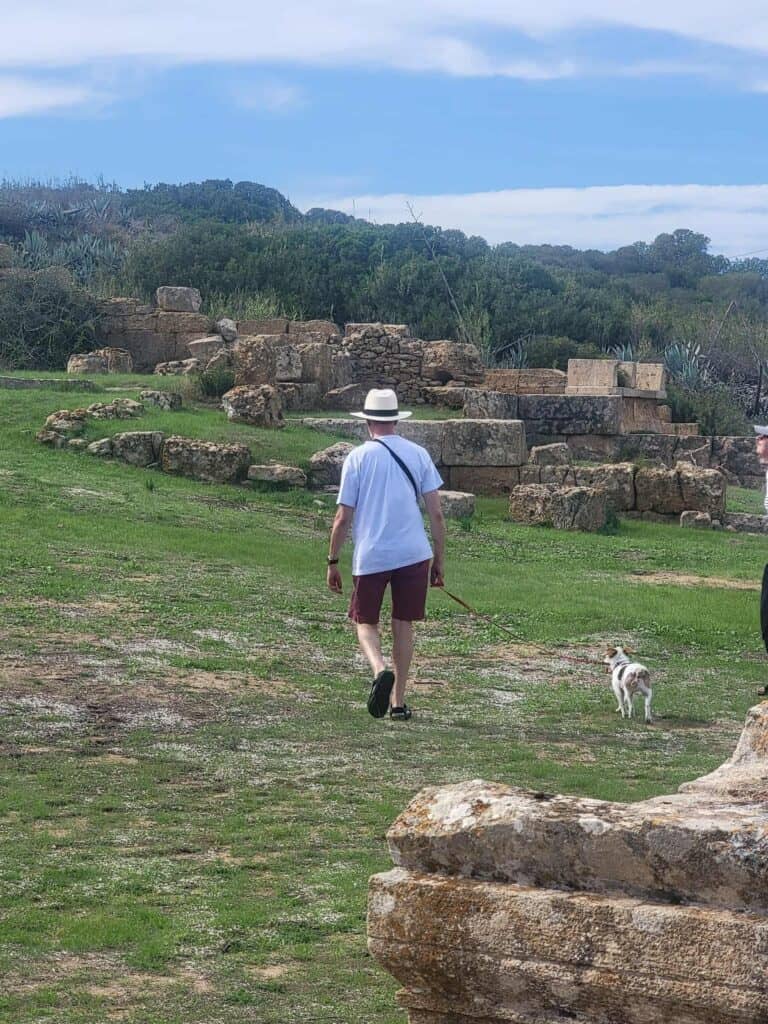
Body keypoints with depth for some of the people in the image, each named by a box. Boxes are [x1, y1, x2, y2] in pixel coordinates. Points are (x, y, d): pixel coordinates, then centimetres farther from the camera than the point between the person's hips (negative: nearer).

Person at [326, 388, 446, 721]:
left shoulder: (357, 457, -2)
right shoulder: (418, 454, 4)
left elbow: (343, 518, -3)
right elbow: (436, 513, 2)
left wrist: (333, 562, 7)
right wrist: (439, 561, 10)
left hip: (369, 556, -2)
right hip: (414, 553, 2)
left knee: (365, 622, 12)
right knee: (403, 624, 13)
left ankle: (380, 669, -17)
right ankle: (398, 700, 13)